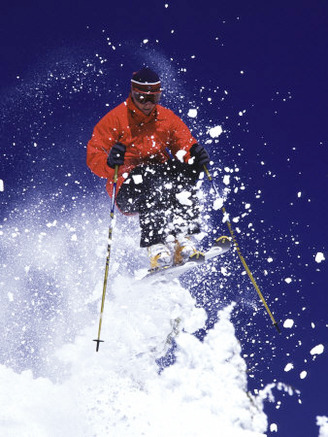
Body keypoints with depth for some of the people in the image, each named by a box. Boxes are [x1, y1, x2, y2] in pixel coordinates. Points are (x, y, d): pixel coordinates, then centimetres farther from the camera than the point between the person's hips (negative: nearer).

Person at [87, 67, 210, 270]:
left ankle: (184, 237, -37)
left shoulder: (167, 118, 12)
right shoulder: (115, 119, 1)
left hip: (163, 181, 4)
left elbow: (184, 144, 7)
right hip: (127, 191, -3)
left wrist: (195, 153, -18)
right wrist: (109, 161, -30)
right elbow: (93, 156, -6)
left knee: (184, 173, -27)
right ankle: (156, 247, -45)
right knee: (150, 176, -36)